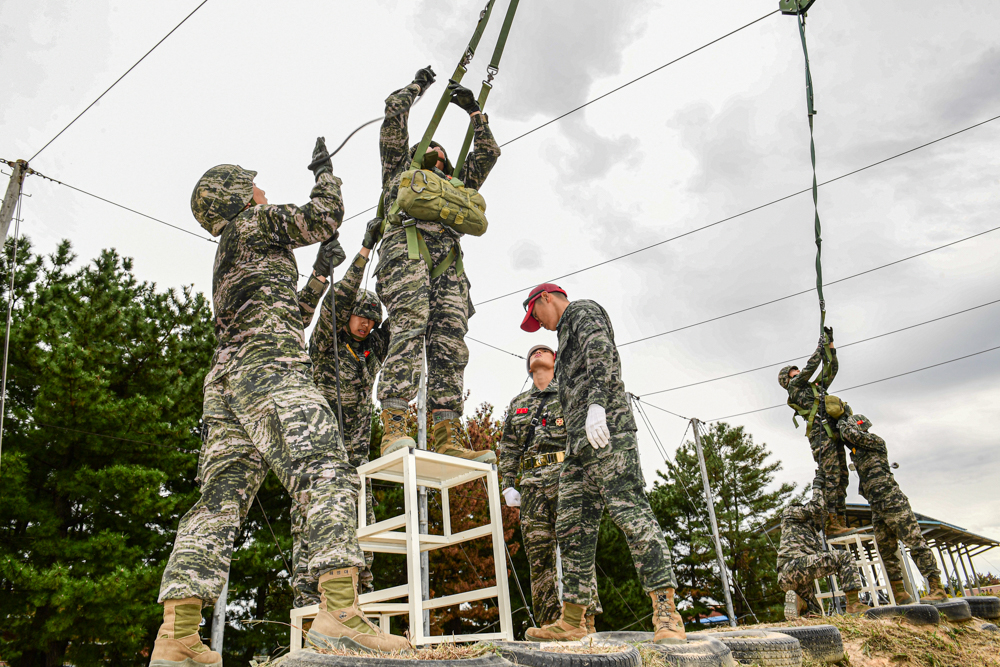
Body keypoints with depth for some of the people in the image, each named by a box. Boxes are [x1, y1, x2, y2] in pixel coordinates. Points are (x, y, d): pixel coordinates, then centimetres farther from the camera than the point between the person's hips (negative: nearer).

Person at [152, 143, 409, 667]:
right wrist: (323, 168, 27)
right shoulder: (255, 221, 11)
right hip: (268, 368, -9)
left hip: (225, 379, 9)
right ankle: (339, 610, -37)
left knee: (220, 500, 1)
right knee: (328, 472, -22)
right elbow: (326, 215, 9)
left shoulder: (227, 255, 36)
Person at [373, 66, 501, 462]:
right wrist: (418, 85, 46)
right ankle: (393, 430, -38)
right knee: (410, 327, -26)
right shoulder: (401, 168, 33)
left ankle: (446, 440, -22)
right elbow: (394, 111, 31)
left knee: (450, 343, -13)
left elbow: (488, 152, 42)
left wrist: (474, 111, 44)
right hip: (407, 247, -4)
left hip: (449, 265, 4)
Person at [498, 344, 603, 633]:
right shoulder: (517, 404, 25)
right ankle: (549, 624, 3)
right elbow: (508, 449, 21)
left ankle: (585, 621, -12)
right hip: (532, 482, 4)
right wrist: (508, 485, 11)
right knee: (538, 554, -1)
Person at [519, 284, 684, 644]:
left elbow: (601, 353, -13)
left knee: (630, 512, -16)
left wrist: (596, 403, -29)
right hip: (580, 443, 10)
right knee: (572, 526, 5)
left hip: (607, 430, -10)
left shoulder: (583, 311, 8)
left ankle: (667, 615, -18)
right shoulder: (567, 334, 34)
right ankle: (572, 620, 7)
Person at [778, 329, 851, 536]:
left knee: (842, 476, 1)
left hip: (833, 433, 8)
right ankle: (830, 524, -21)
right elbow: (811, 367, 3)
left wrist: (830, 344, 28)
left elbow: (832, 369, 33)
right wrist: (821, 346, 15)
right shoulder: (794, 387, 10)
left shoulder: (816, 387, 32)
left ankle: (840, 522, 0)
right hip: (820, 432, -8)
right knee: (830, 475, -17)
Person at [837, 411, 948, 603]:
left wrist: (843, 420, 4)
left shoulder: (876, 442, -1)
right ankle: (899, 593, 7)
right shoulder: (856, 452, 21)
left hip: (893, 502, -8)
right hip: (877, 509, 8)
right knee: (886, 552, 5)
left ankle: (937, 589, -9)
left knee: (915, 544, -9)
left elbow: (851, 433, -13)